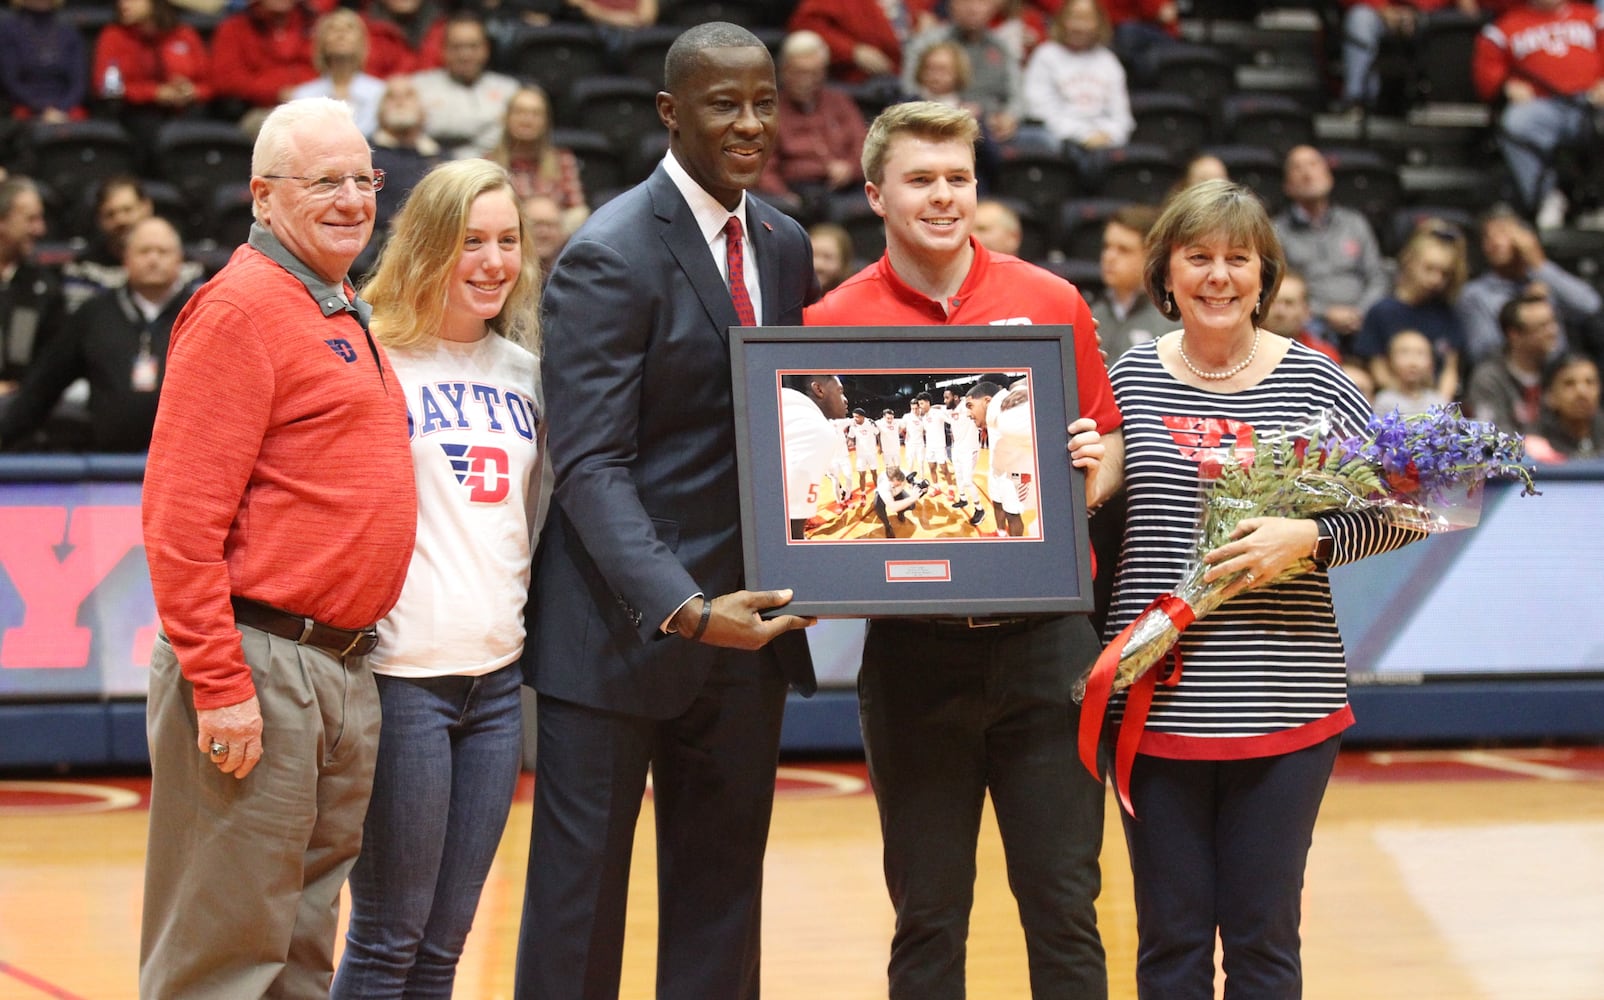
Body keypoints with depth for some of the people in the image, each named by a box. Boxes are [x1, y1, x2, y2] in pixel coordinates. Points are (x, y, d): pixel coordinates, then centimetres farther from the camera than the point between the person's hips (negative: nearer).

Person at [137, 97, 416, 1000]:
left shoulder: (341, 311, 17)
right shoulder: (241, 307, -11)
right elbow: (181, 516, -17)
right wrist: (220, 682, -20)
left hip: (347, 675, 9)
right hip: (261, 667, -9)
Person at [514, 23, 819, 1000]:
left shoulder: (785, 246, 10)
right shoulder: (608, 257, -12)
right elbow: (590, 467, -18)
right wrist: (680, 608, -29)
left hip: (745, 627, 7)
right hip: (623, 628, -7)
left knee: (722, 899, 11)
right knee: (579, 902, 1)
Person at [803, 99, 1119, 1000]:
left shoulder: (1052, 303, 6)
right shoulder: (833, 325, 2)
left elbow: (1105, 446, 13)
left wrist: (1091, 461, -9)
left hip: (1043, 641, 0)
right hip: (913, 647, 0)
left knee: (1064, 906, 2)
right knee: (929, 920, 5)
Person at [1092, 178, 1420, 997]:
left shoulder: (1315, 383, 0)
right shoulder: (1130, 377, 4)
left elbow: (1398, 511, 2)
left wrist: (1311, 537, -14)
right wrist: (1082, 479, -9)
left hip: (1284, 705, -1)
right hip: (1157, 703, 1)